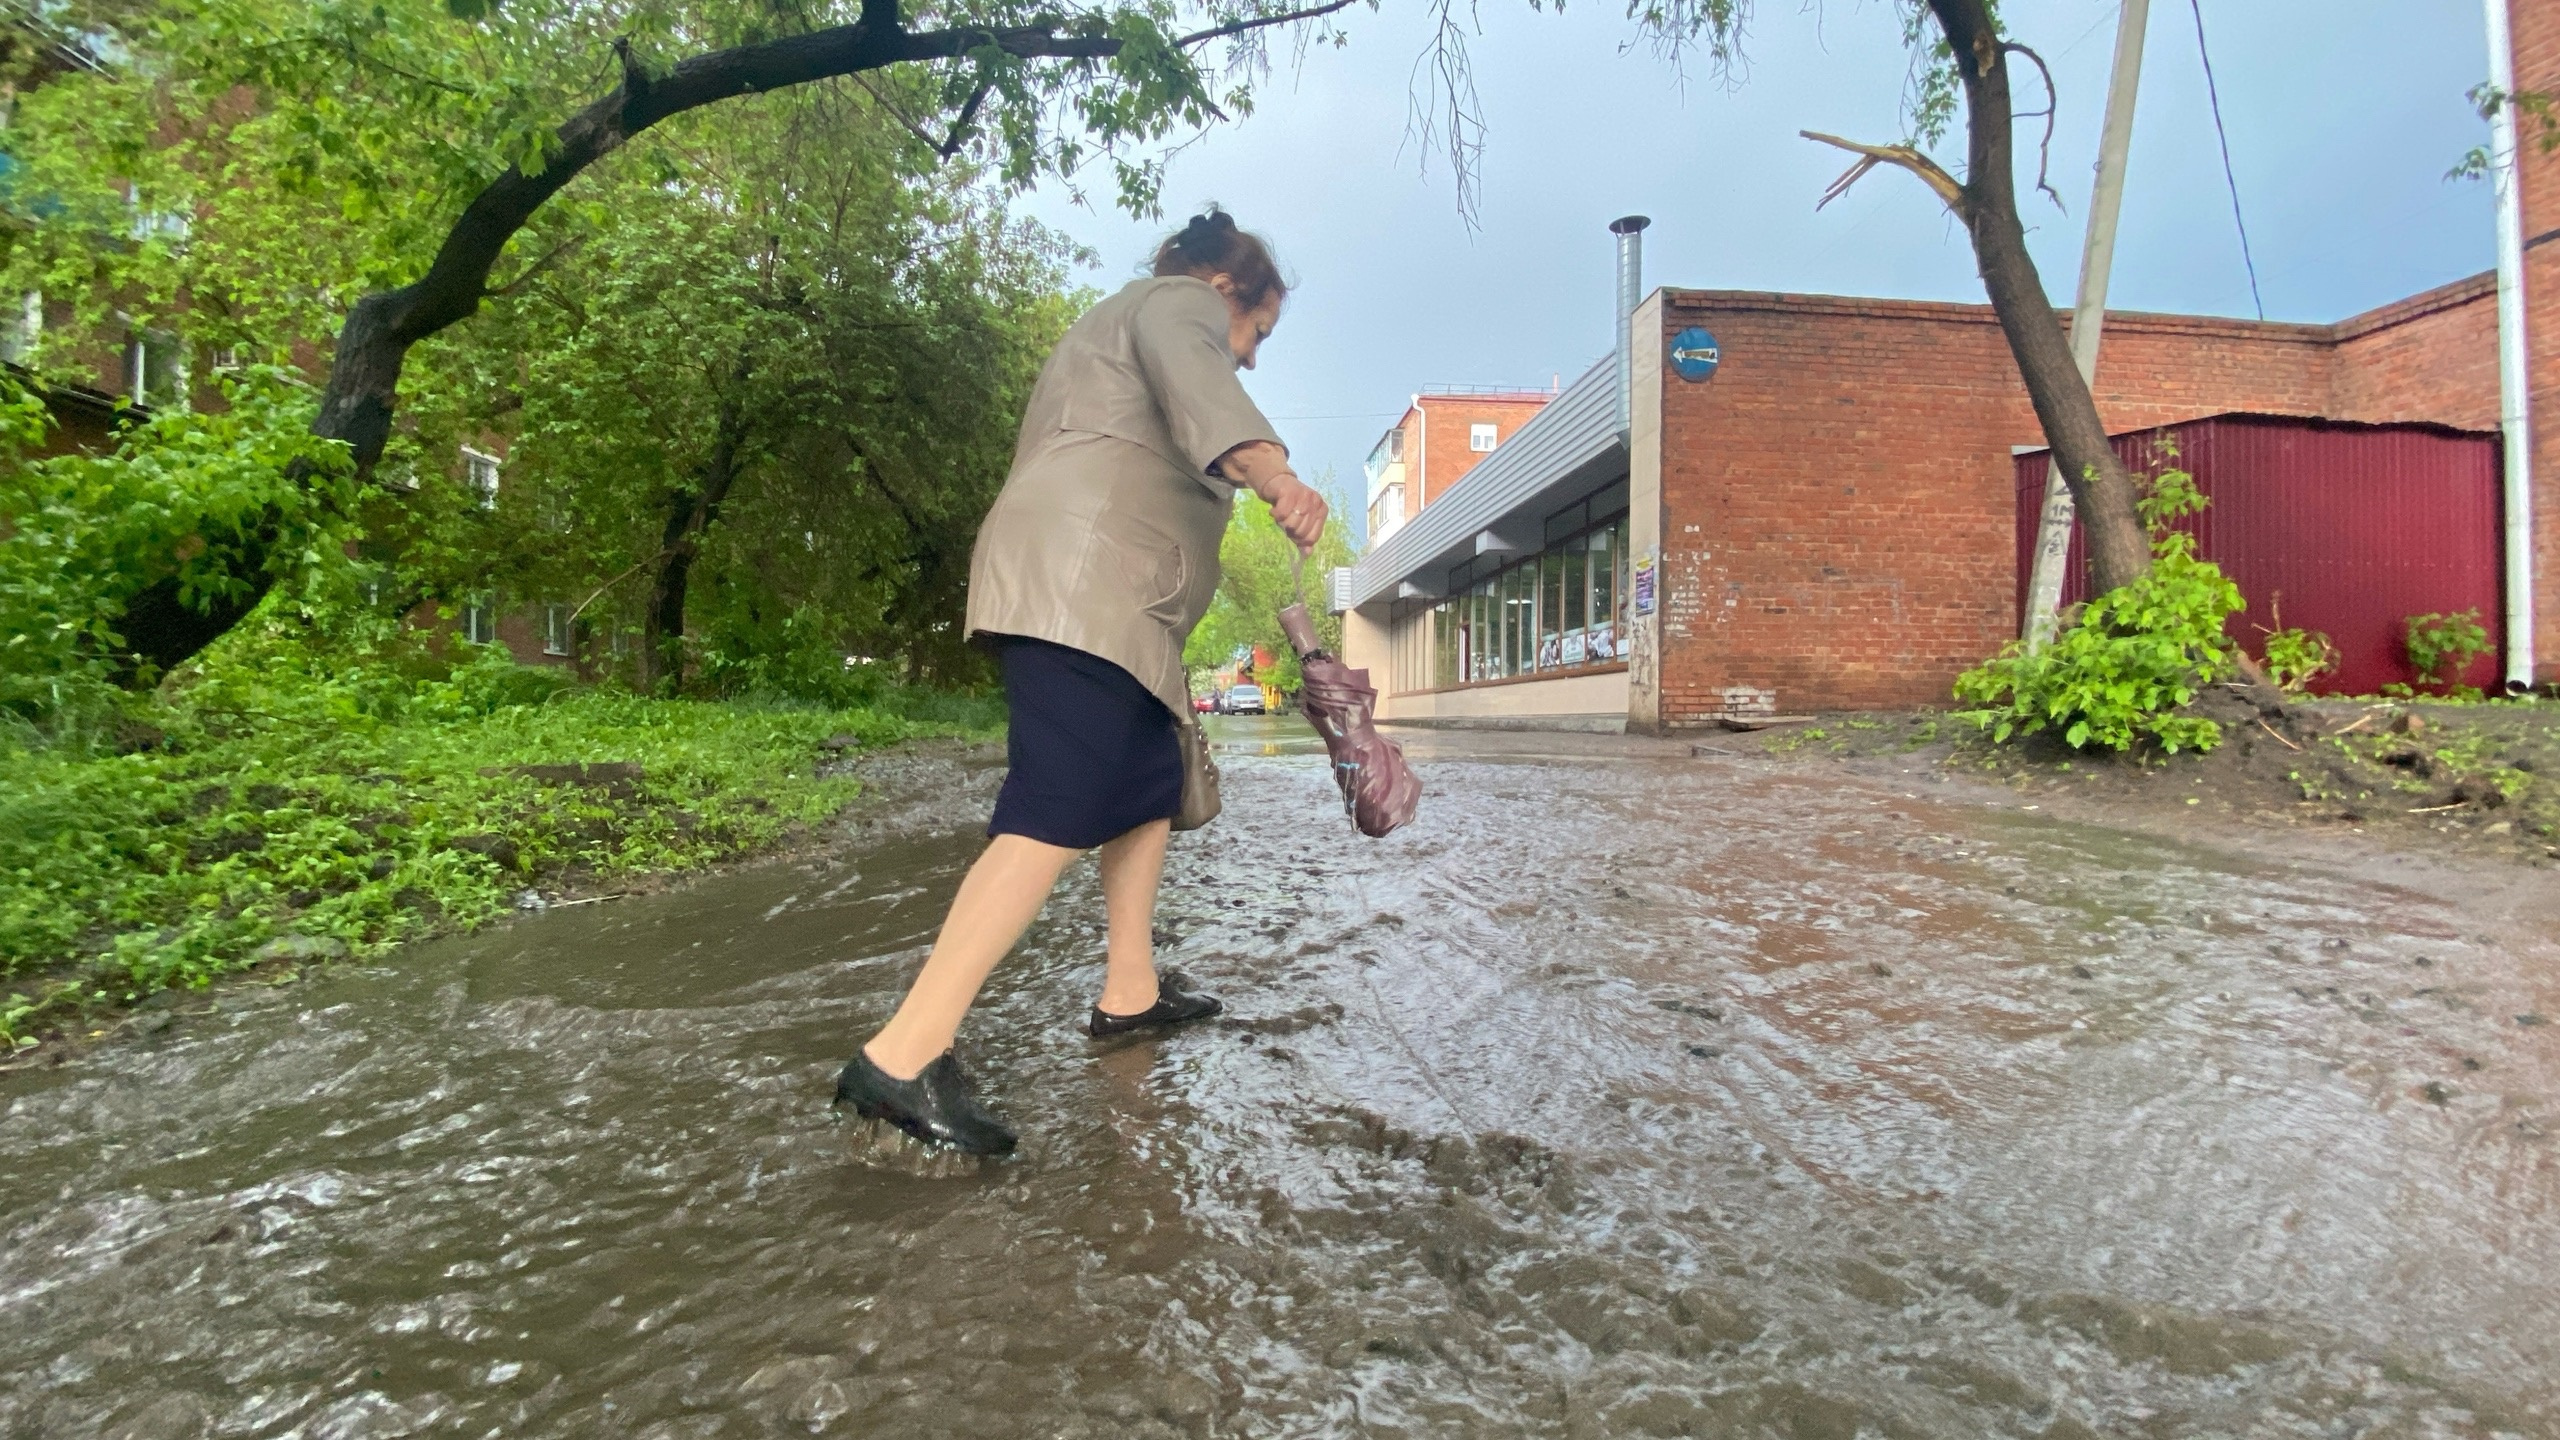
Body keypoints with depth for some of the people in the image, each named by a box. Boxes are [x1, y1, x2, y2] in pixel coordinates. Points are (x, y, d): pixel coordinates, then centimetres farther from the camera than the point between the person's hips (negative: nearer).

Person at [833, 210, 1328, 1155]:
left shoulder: (1116, 325, 38)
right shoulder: (1179, 302, 8)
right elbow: (1196, 382, -18)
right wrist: (1274, 474, -37)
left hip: (1100, 604, 11)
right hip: (1082, 588, -11)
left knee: (1150, 784, 14)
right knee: (1057, 814, -20)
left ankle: (1129, 993, 20)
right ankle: (903, 1055, -24)